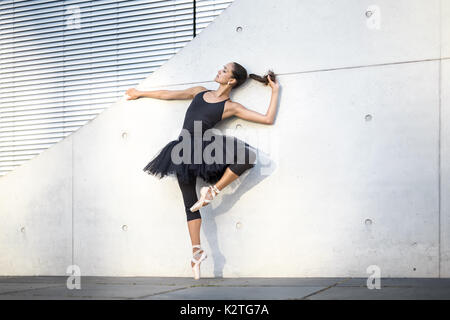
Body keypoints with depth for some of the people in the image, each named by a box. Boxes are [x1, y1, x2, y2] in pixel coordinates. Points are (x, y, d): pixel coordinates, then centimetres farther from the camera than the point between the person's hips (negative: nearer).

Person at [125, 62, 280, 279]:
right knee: (190, 202, 0)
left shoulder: (231, 107, 2)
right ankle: (197, 251, 5)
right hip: (184, 151, 3)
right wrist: (140, 94, 31)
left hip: (204, 147, -3)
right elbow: (169, 95, 24)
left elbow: (268, 119, -2)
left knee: (247, 155, -29)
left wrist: (275, 91, 0)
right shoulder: (200, 92, 14)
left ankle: (213, 190, -14)